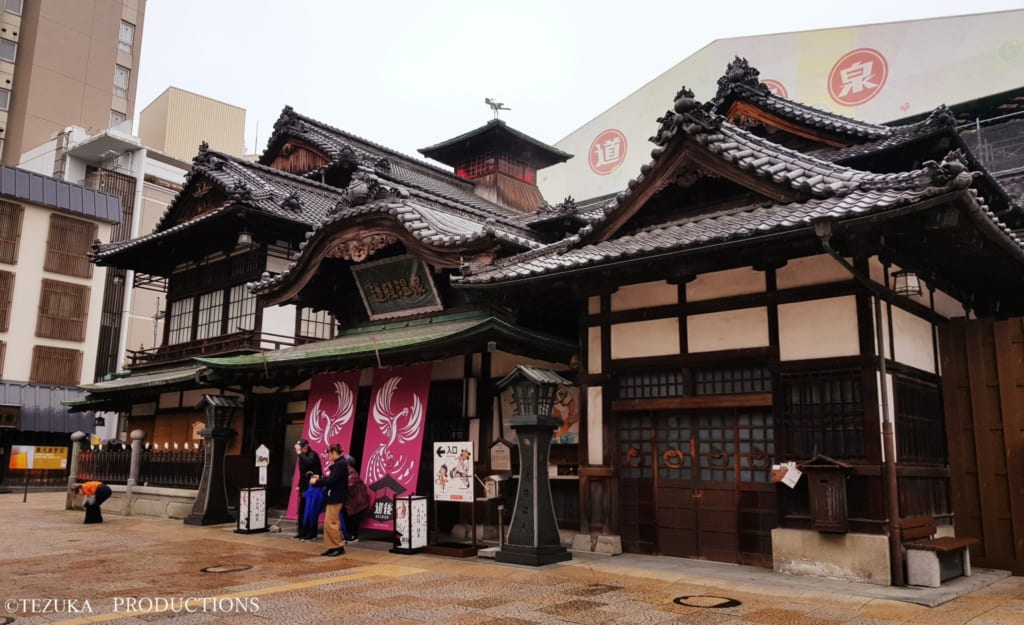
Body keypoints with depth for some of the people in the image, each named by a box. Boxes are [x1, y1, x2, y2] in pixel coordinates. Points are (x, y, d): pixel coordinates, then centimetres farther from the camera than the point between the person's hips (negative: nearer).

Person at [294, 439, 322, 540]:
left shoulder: (313, 455, -12)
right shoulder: (303, 456, 13)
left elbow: (308, 463, -34)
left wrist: (299, 453, -27)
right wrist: (299, 485, 19)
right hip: (304, 487, 8)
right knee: (302, 511, 10)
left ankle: (311, 534, -3)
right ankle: (302, 532, 18)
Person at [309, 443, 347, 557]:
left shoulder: (340, 464, -17)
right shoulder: (338, 464, 14)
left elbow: (331, 481, -22)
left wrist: (316, 482, -11)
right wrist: (320, 479, 15)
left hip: (336, 498, -10)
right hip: (333, 497, 10)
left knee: (330, 524, -7)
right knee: (329, 524, 12)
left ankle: (339, 547, 0)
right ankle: (333, 547, 16)